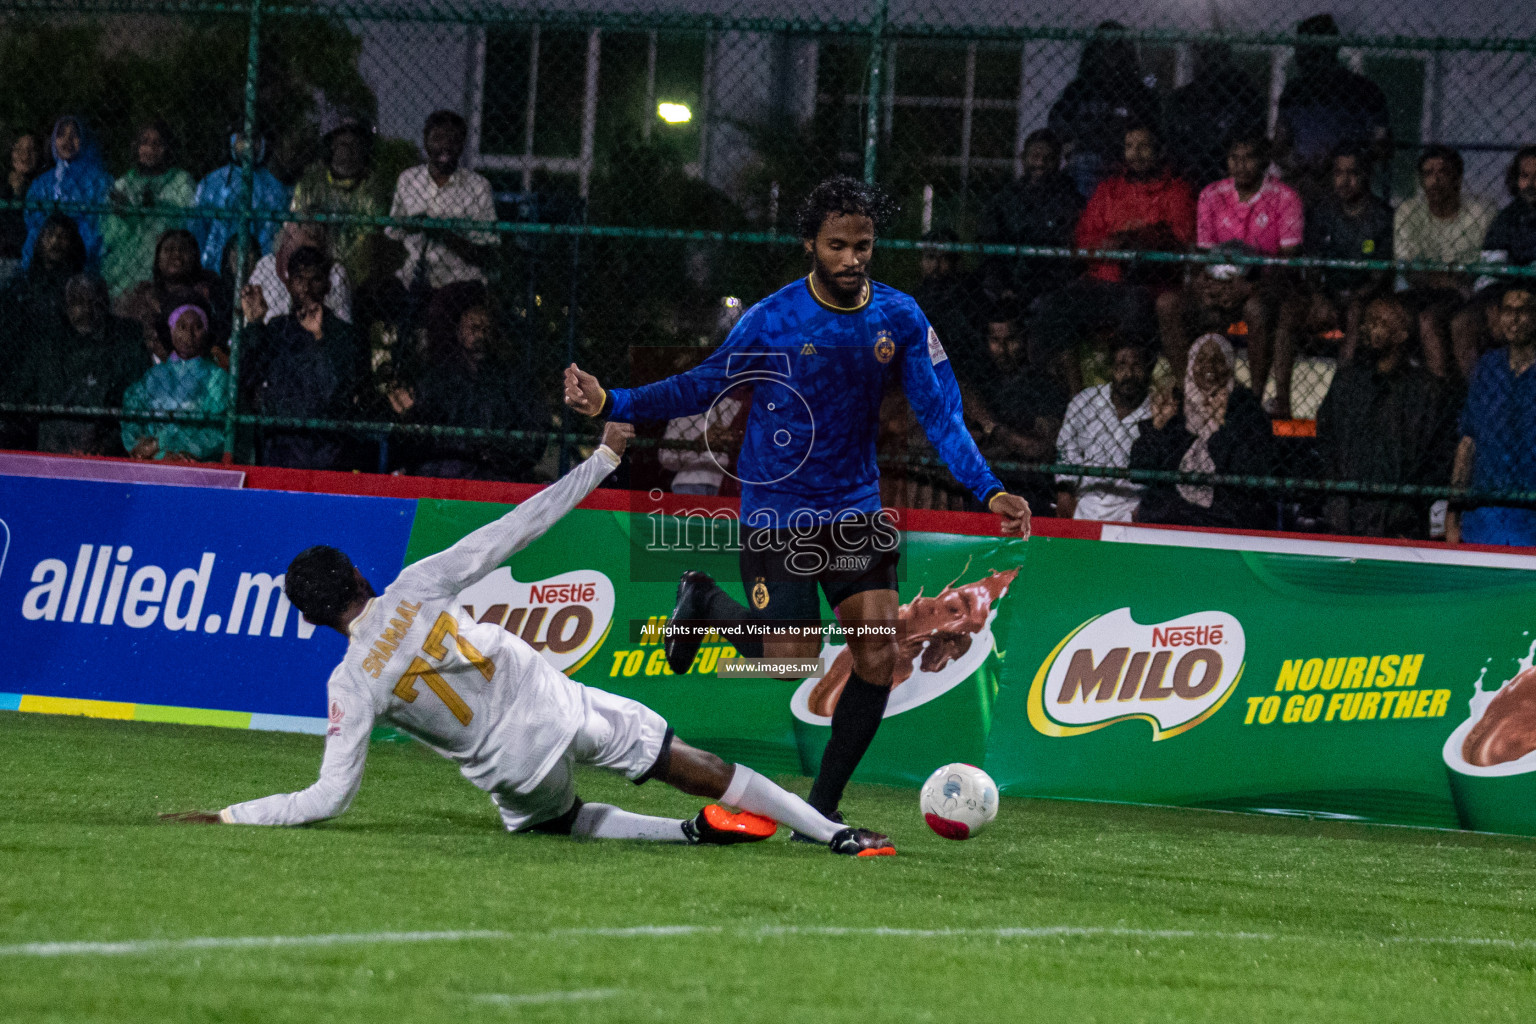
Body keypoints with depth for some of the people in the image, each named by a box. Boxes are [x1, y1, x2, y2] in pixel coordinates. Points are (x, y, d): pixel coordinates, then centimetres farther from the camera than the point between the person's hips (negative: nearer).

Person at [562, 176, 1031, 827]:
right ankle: (706, 604, 23)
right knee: (795, 665, -9)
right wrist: (611, 404, -11)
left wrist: (987, 491, -14)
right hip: (777, 513, -4)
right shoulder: (771, 321, -11)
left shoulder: (899, 318, -3)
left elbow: (940, 413, -2)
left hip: (855, 506, 4)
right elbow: (704, 386, -1)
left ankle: (822, 808, 5)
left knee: (880, 653, -9)